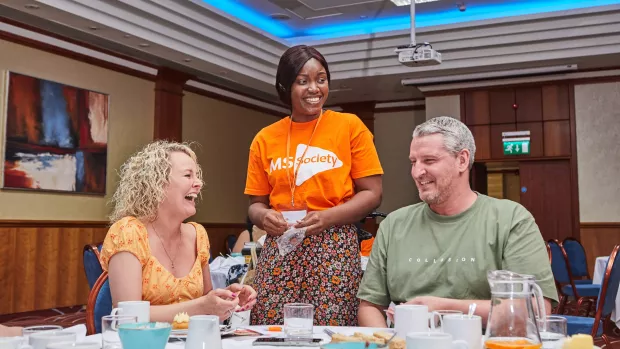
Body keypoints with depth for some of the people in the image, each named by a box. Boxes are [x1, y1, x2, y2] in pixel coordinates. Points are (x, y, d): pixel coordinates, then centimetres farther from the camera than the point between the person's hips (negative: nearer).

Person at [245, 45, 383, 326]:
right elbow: (256, 203, 14)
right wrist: (264, 216, -9)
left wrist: (328, 217, -14)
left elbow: (372, 194, 0)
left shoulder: (349, 126, 2)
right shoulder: (265, 139, 9)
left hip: (333, 248, -2)